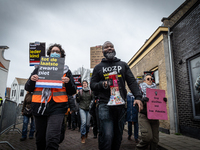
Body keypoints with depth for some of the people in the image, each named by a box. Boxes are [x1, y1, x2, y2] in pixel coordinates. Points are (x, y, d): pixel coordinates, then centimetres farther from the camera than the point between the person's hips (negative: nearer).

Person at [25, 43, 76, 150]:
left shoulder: (66, 71, 10)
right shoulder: (39, 69, 14)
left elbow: (72, 92, 6)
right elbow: (28, 88, 13)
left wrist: (68, 82, -13)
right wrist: (32, 80, -7)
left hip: (57, 107, -2)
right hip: (39, 106, 3)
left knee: (52, 140, -15)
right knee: (40, 139, 13)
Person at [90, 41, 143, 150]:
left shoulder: (123, 65, 17)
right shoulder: (98, 67, 14)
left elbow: (132, 82, 9)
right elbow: (92, 85, 12)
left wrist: (138, 97, -6)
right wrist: (102, 84, -10)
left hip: (121, 105, 2)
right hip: (105, 105, -2)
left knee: (118, 136, 10)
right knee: (107, 136, -11)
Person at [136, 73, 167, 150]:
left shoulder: (155, 88, 19)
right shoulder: (141, 87, 6)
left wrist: (164, 100, -1)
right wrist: (142, 100, -25)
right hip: (144, 115, -4)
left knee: (155, 139, 3)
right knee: (148, 136, -17)